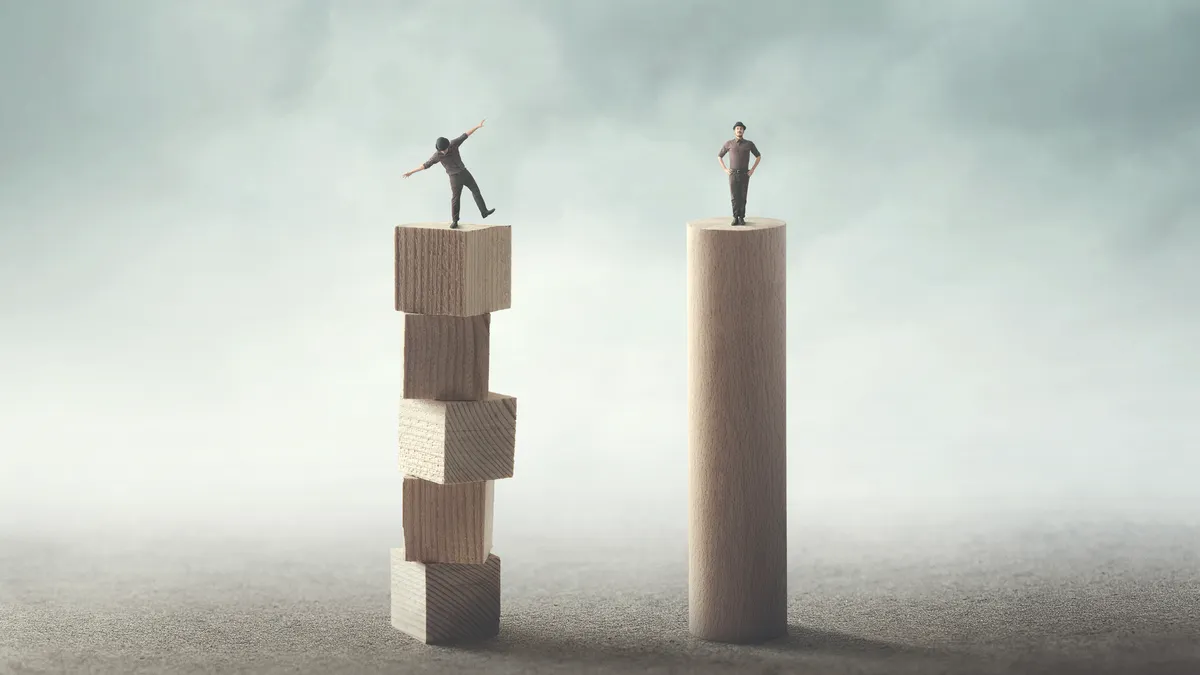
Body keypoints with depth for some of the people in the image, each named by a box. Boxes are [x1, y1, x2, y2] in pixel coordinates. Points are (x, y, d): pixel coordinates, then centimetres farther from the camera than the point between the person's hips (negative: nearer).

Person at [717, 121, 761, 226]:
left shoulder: (749, 144, -1)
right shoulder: (729, 143, -1)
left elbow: (758, 157, 11)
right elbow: (719, 156, 11)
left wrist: (752, 170, 1)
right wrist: (725, 169, -1)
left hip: (744, 174, 0)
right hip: (733, 174, 0)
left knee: (742, 197, 0)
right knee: (734, 197, -4)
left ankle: (741, 218, 10)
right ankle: (736, 218, 2)